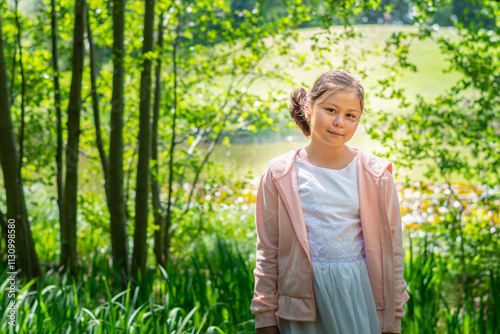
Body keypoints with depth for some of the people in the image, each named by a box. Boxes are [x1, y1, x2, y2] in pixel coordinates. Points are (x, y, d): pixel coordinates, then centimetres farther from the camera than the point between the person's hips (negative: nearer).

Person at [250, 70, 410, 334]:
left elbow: (391, 251, 5)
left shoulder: (376, 175, 2)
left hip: (359, 296, 0)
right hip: (302, 299, 0)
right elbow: (267, 253, 4)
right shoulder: (280, 175, 1)